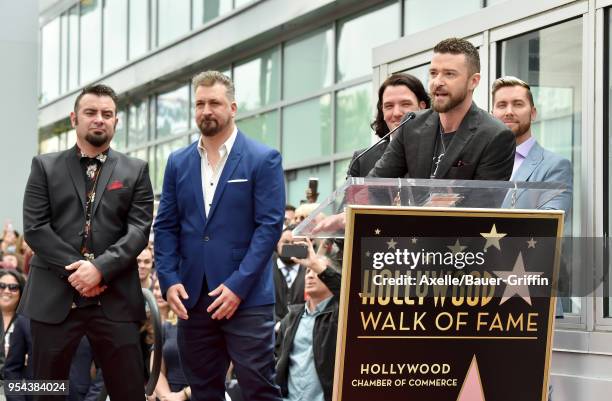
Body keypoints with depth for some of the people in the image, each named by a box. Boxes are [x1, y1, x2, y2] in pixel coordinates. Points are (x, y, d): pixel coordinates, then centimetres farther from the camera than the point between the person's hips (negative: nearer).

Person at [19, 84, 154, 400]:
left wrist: (100, 268, -14)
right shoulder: (45, 166, 9)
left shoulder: (135, 171, 11)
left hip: (114, 299, 0)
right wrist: (75, 269, -10)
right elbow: (35, 227, 0)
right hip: (54, 297, 0)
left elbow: (139, 229, 0)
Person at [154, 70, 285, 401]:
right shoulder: (178, 162, 12)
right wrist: (169, 280, -4)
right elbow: (165, 226, 11)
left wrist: (238, 285, -15)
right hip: (192, 297, 5)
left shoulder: (263, 159, -2)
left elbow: (270, 225, -8)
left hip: (246, 297, -4)